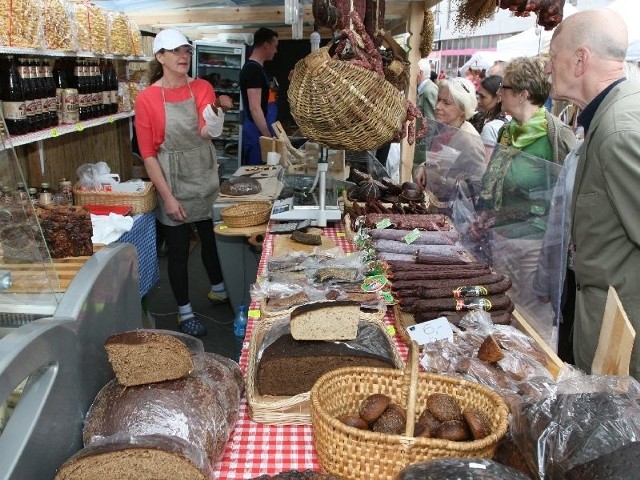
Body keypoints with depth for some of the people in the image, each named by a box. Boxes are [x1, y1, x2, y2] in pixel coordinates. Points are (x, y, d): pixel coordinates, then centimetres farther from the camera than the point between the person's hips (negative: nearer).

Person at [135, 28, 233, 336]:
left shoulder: (202, 88, -1)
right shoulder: (147, 99, -11)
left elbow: (207, 133, -15)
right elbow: (148, 154, -11)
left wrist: (219, 110, -36)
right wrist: (168, 197, -14)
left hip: (206, 179, 4)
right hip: (173, 183, -4)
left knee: (212, 239, 19)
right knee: (178, 250, 6)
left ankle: (218, 290, 44)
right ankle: (184, 312, 23)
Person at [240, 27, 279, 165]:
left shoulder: (257, 68, 15)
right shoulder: (253, 70, -16)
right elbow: (255, 109, -22)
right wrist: (268, 137, -22)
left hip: (261, 133, 10)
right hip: (258, 134, -10)